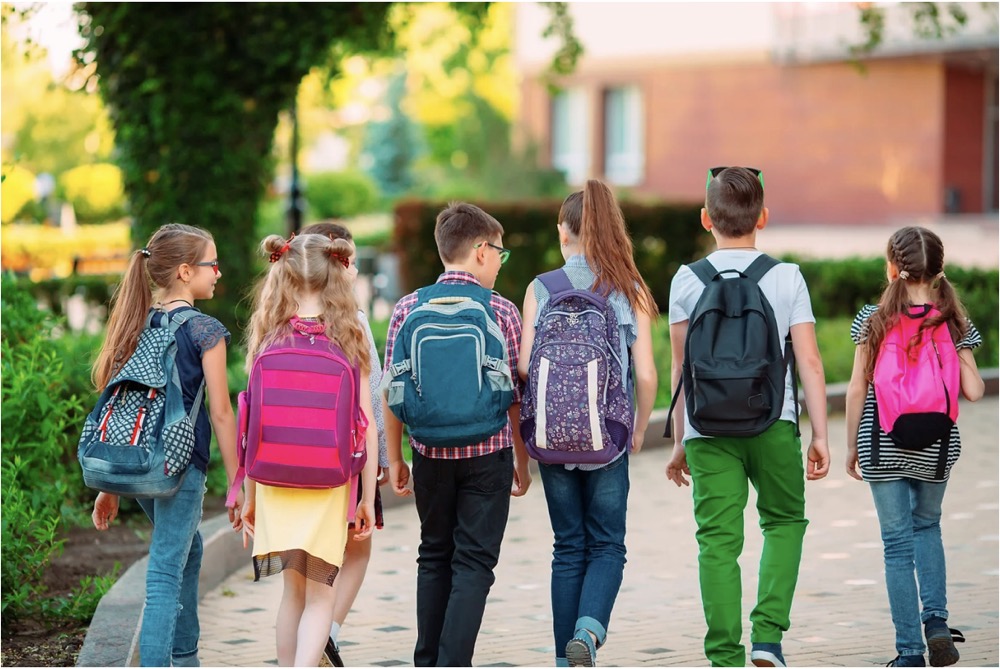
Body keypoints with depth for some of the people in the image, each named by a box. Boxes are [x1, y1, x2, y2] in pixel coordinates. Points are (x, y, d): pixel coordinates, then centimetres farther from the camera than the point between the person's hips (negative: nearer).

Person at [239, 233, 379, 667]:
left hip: (275, 483, 2)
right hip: (330, 485, -2)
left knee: (294, 590, 17)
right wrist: (368, 497, 3)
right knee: (319, 594, 6)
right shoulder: (348, 340, -4)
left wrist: (250, 497, 8)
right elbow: (366, 424, -4)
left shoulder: (269, 341, -2)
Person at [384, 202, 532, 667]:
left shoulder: (408, 309, 0)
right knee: (474, 562, 1)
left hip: (430, 453, 3)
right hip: (487, 454, -3)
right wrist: (522, 460, 9)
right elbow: (516, 395, -1)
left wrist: (394, 458, 11)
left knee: (434, 556, 16)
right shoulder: (500, 311, -6)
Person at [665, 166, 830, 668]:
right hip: (774, 421, 0)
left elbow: (680, 370, 5)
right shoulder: (787, 277, 1)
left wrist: (680, 442, 12)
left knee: (718, 541, 3)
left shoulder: (687, 280, 3)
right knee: (784, 520, 18)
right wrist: (820, 435, 4)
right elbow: (809, 362, -2)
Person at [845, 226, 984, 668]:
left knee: (898, 543, 5)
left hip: (883, 448, -2)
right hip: (935, 449, 2)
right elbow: (973, 391, -7)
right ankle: (936, 620, 8)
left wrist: (851, 447, 5)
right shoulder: (954, 324, -3)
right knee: (927, 525, 25)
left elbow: (858, 390, -6)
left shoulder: (873, 320, -7)